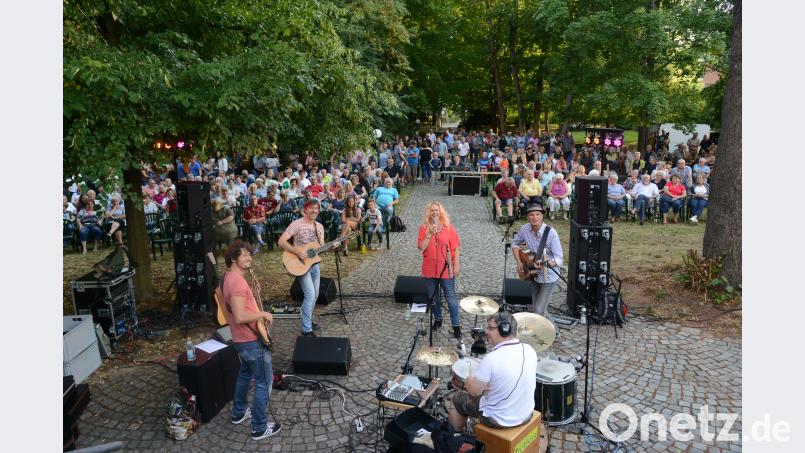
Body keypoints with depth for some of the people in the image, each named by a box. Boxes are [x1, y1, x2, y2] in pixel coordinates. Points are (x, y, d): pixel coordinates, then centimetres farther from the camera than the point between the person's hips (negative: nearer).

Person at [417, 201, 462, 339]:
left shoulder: (449, 227, -4)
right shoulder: (424, 228, -1)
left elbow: (456, 247, -2)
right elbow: (421, 247, -10)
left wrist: (457, 265, -6)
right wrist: (430, 233, -19)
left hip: (446, 269, -2)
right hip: (430, 270, 2)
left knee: (451, 298, 1)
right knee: (434, 297, 16)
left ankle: (456, 325, 9)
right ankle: (437, 319, 35)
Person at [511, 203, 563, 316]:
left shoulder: (551, 233, -23)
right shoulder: (524, 229, -9)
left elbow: (559, 259, -23)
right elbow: (515, 243, 10)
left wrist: (546, 263, -42)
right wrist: (519, 262, -1)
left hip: (548, 277, -5)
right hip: (533, 274, 5)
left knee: (539, 311, -10)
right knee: (536, 307, 18)